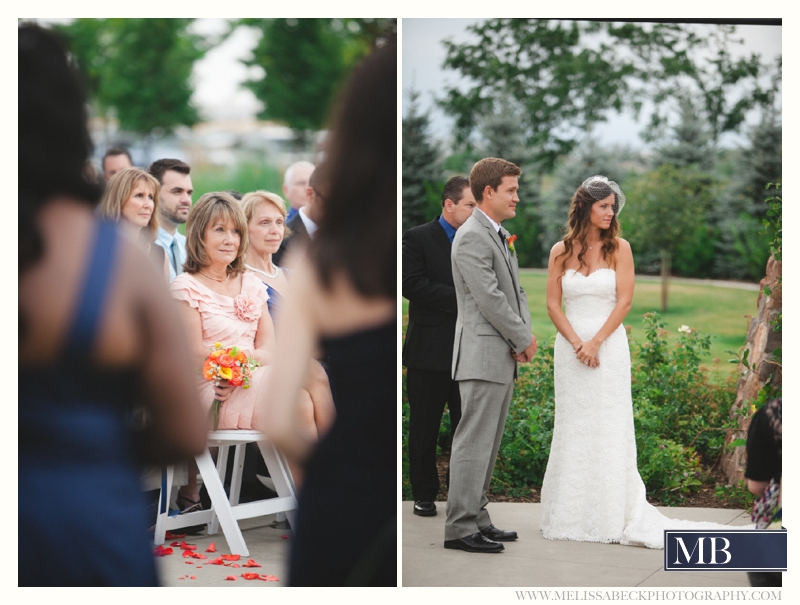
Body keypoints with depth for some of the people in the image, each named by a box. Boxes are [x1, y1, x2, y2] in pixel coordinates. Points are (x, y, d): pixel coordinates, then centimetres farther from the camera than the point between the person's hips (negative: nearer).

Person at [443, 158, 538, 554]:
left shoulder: (500, 236, 18)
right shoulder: (472, 237, -14)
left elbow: (516, 291, 18)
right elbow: (490, 298, -18)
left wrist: (525, 334, 2)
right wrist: (523, 339, -10)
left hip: (503, 357, 10)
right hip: (482, 355, -10)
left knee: (488, 445, 13)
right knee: (473, 443, -8)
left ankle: (477, 519, 19)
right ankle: (460, 528, -5)